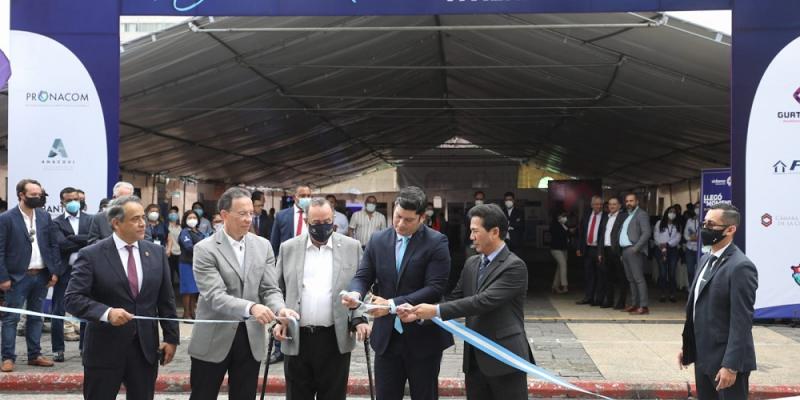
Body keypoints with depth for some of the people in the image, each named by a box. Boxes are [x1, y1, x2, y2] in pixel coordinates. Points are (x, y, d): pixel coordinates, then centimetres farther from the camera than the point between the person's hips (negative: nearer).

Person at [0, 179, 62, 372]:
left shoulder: (45, 216, 6)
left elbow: (54, 245, 8)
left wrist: (55, 271, 1)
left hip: (41, 275, 5)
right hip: (18, 276, -4)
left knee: (35, 317, 12)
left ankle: (35, 355, 20)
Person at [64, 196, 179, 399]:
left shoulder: (156, 252, 6)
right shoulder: (91, 255, -7)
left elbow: (166, 300, 9)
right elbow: (73, 298, -13)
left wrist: (171, 337, 6)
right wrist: (106, 313, -28)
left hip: (146, 346, 4)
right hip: (105, 348, -3)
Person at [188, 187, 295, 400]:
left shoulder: (263, 246, 5)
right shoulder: (205, 249, -10)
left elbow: (270, 289, 2)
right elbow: (215, 296, -20)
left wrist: (281, 309, -21)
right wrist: (250, 307, -36)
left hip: (251, 338, 4)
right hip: (214, 339, -4)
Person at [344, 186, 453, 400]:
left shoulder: (436, 243, -9)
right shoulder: (378, 240, 5)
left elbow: (435, 288, -17)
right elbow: (363, 276, 5)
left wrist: (393, 304, -23)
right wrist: (356, 293, -20)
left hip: (423, 338, -4)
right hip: (386, 336, 4)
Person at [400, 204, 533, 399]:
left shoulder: (515, 266, -13)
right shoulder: (471, 264, 12)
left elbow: (485, 301, -22)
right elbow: (454, 298, 12)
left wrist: (436, 310, -22)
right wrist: (420, 313, -4)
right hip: (474, 359, 7)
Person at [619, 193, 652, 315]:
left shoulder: (641, 214, -4)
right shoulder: (627, 215, 21)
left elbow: (647, 233, -14)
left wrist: (636, 247, -20)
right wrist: (621, 252, 12)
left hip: (634, 251, -8)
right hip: (625, 250, 8)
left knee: (638, 278, -10)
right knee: (631, 279, 10)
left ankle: (643, 306, -11)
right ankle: (634, 304, 14)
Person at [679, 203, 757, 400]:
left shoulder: (741, 267, -17)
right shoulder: (706, 260, 11)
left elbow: (741, 322, -21)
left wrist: (731, 366, -23)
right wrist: (688, 347, 16)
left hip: (726, 361, -8)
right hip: (703, 357, 8)